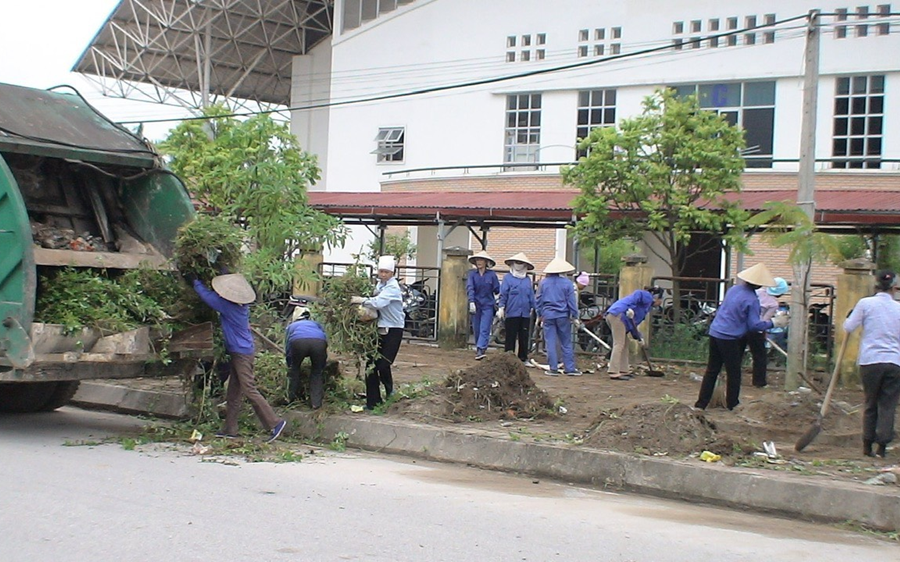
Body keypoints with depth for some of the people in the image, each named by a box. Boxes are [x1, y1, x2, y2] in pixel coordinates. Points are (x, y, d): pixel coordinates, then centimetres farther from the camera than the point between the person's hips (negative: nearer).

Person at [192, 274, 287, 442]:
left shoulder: (227, 306, -19)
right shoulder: (242, 305, 5)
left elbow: (205, 294, -9)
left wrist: (196, 281, 8)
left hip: (242, 353, -10)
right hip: (239, 352, 10)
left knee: (249, 390, -9)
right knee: (232, 393, 13)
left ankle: (275, 423, -8)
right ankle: (230, 429, 17)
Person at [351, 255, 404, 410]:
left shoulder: (393, 287, -15)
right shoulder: (380, 284, 11)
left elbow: (379, 302, -30)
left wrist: (361, 300, -27)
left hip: (393, 330, -7)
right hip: (379, 329, 7)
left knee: (383, 364, -11)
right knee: (371, 365, 3)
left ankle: (389, 389, 21)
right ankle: (373, 401, 13)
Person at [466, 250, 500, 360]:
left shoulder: (491, 275, -2)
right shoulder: (472, 274, 0)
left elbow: (497, 290, 4)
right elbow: (469, 288, -11)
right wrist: (471, 302, -21)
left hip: (487, 306, -2)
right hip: (475, 305, 2)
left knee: (484, 330, -11)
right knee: (476, 329, 9)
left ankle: (480, 350, -19)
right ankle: (478, 349, 24)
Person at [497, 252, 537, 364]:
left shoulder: (527, 279, 11)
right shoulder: (507, 278, 1)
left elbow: (531, 295, 15)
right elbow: (503, 294, -1)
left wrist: (533, 308, 10)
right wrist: (501, 308, -7)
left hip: (525, 314, 4)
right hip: (512, 313, -3)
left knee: (524, 337, 7)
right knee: (510, 337, 2)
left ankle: (523, 358, 15)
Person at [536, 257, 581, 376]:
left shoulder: (543, 283, 3)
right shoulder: (567, 283, -2)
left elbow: (539, 300, 8)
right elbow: (571, 301, -2)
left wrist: (539, 315, 18)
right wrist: (574, 317, 4)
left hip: (548, 316, 1)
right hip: (563, 316, -1)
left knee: (550, 343, 3)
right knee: (566, 343, 6)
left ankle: (553, 368, 3)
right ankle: (570, 368, 6)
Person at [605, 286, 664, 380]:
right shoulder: (648, 297, 7)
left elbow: (633, 323, 29)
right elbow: (638, 294, -15)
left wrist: (638, 337, 26)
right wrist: (630, 308, -22)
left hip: (610, 315, 10)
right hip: (618, 315, -10)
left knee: (623, 345, 16)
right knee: (619, 344, -10)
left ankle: (624, 370, 22)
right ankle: (614, 372, -14)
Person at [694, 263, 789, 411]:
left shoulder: (733, 289, 7)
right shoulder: (752, 300, -15)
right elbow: (754, 325, -14)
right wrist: (774, 322, -2)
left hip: (714, 332, 7)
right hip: (729, 338, -7)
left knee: (712, 371, 12)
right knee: (734, 373, 9)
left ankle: (701, 404, 13)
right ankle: (732, 404, 19)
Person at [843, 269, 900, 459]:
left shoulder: (865, 303, -2)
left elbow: (848, 327, 0)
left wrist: (848, 318, 18)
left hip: (870, 360, 0)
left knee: (870, 404, 11)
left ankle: (867, 446, 15)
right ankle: (882, 446, 3)